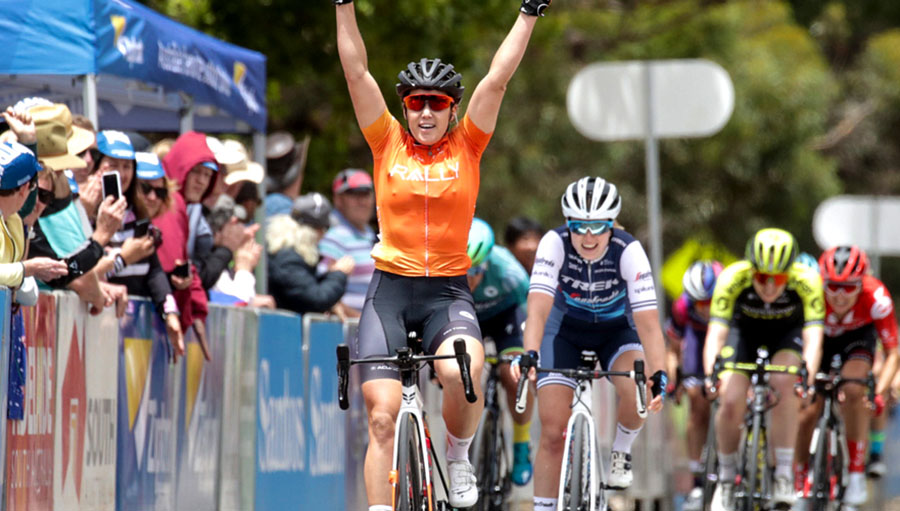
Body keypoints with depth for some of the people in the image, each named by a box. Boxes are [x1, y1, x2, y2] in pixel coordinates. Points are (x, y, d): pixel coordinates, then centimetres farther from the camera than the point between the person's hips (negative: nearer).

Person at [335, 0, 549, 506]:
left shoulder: (467, 146, 4)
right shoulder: (388, 144, 5)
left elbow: (498, 80, -1)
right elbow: (357, 73, 1)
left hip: (448, 292, -1)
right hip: (390, 291, 1)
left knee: (463, 374, -29)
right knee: (383, 416, -6)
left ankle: (459, 457, 0)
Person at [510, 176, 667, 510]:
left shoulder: (628, 251, -30)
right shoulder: (555, 244, -29)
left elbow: (647, 321, -35)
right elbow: (538, 307, -38)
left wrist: (659, 375, -48)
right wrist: (530, 355, -56)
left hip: (616, 329, 0)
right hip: (566, 329, 1)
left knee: (636, 392, -30)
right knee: (553, 434, -9)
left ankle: (621, 452, 0)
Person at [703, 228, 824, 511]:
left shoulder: (806, 280, -34)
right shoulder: (733, 278, -34)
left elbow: (813, 336, -38)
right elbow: (716, 332, -37)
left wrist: (807, 378, -54)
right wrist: (710, 374, -53)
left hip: (787, 333, -1)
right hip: (744, 331, 1)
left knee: (784, 385, -29)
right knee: (731, 403, -17)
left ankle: (784, 474, -20)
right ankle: (726, 477, 7)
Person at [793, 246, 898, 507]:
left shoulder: (876, 298, -36)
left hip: (857, 336, -1)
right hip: (819, 336, 1)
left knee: (853, 392, -28)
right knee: (808, 410, -9)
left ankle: (857, 475, -16)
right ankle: (800, 479, 17)